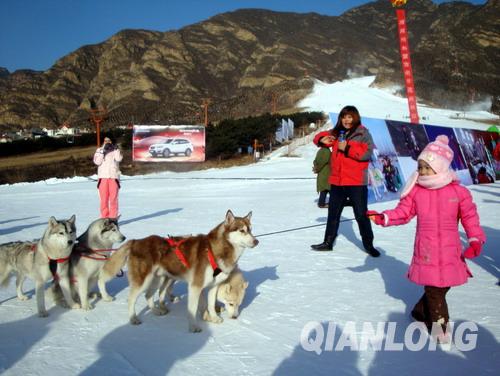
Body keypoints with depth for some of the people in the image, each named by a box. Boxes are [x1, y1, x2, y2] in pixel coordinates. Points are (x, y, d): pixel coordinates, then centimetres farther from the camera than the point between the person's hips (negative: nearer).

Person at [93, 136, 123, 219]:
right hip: (103, 177, 1)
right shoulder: (99, 150, 11)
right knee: (103, 199, 0)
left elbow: (119, 159, -7)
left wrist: (116, 149, -11)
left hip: (114, 177, -1)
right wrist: (103, 151, -9)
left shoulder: (115, 150, 10)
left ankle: (113, 218, 2)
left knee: (113, 199, -3)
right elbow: (97, 162, -3)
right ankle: (104, 218, 7)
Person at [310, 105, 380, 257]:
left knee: (361, 215, -1)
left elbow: (367, 153, -17)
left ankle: (369, 245, 13)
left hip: (356, 182, -6)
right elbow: (322, 136, 22)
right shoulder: (337, 132, 10)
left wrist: (347, 148, -21)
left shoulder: (363, 133, -5)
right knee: (333, 214, 16)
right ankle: (328, 242, 29)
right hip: (337, 181, 6)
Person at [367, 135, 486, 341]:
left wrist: (476, 239, -8)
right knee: (434, 289, 1)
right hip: (426, 253, -1)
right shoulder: (416, 190, -1)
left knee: (442, 285, 13)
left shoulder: (458, 191, -4)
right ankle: (439, 324, 19)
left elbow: (470, 217, 2)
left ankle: (421, 311, 37)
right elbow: (403, 212, 2)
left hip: (450, 253, 1)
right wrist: (383, 217, -13)